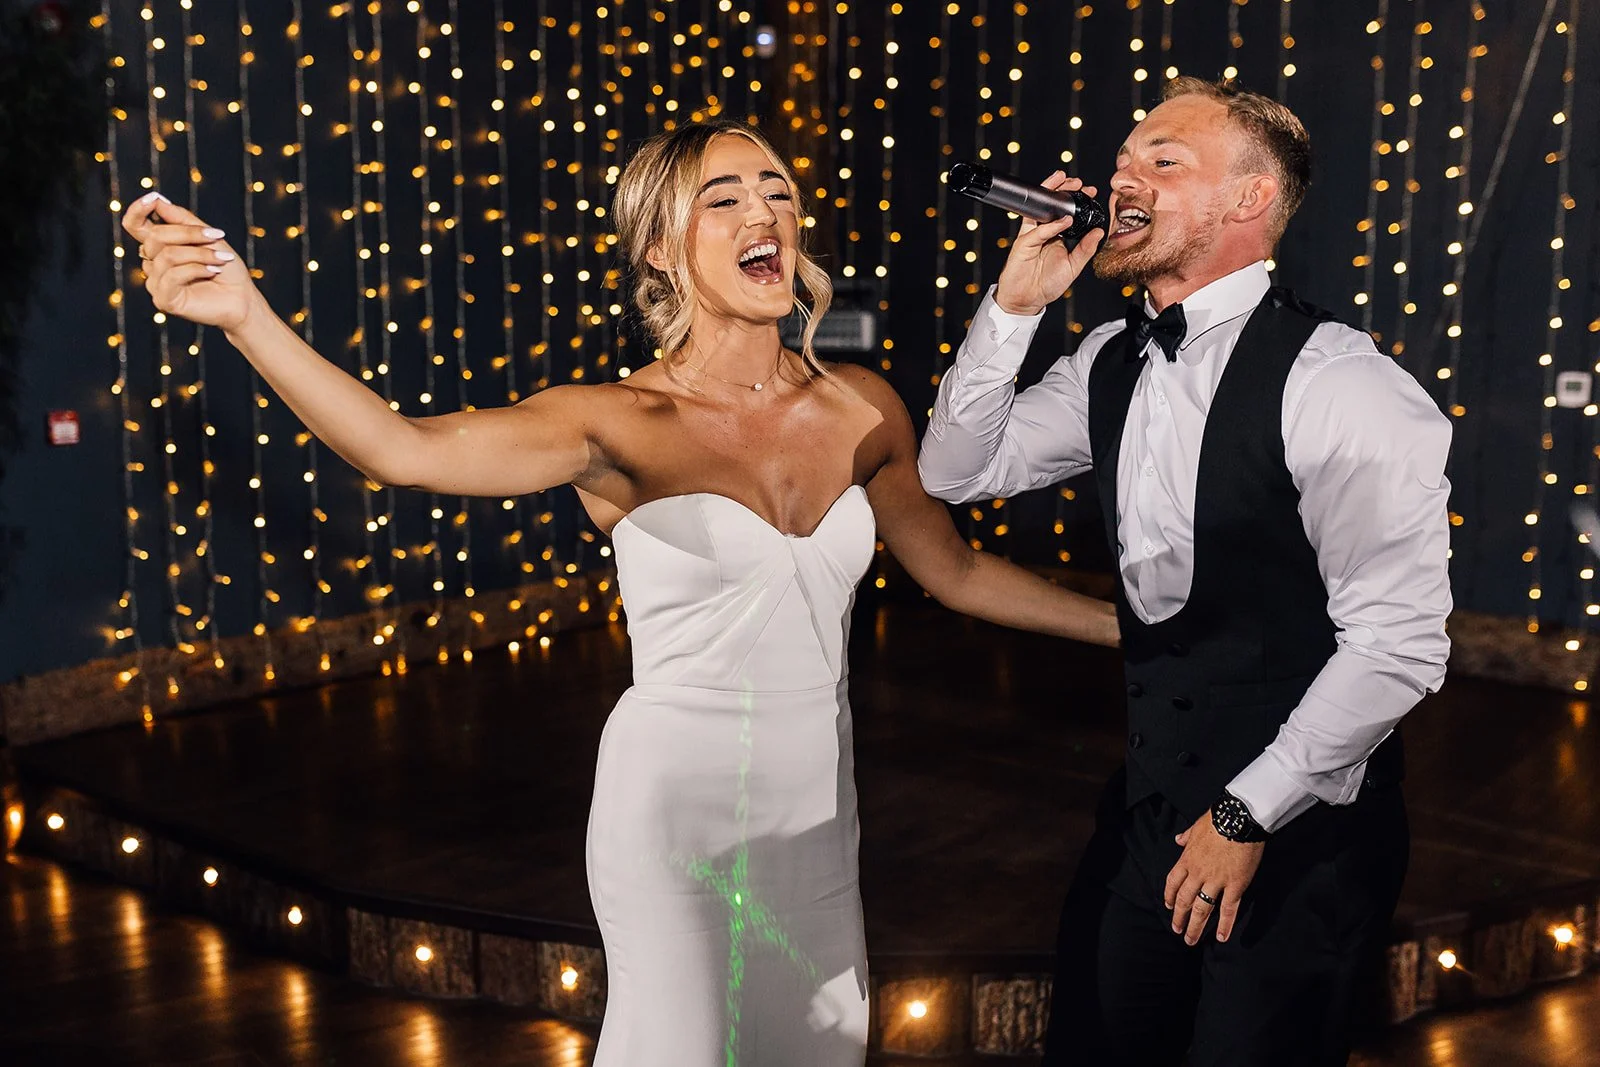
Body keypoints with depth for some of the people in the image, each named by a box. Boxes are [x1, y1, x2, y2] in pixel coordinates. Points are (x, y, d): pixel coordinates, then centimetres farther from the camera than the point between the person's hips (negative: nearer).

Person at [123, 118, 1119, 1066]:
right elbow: (406, 448, -29)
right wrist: (245, 313, -44)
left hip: (815, 810, 5)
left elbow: (955, 570, 14)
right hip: (677, 809, -4)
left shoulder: (862, 408, 1)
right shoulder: (620, 425, -13)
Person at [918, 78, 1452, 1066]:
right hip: (1152, 794, 7)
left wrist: (1246, 815, -16)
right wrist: (1013, 307, -7)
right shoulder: (1111, 363, 3)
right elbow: (957, 472, 8)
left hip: (1301, 827, -6)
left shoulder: (1345, 387, -20)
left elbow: (1397, 642, -21)